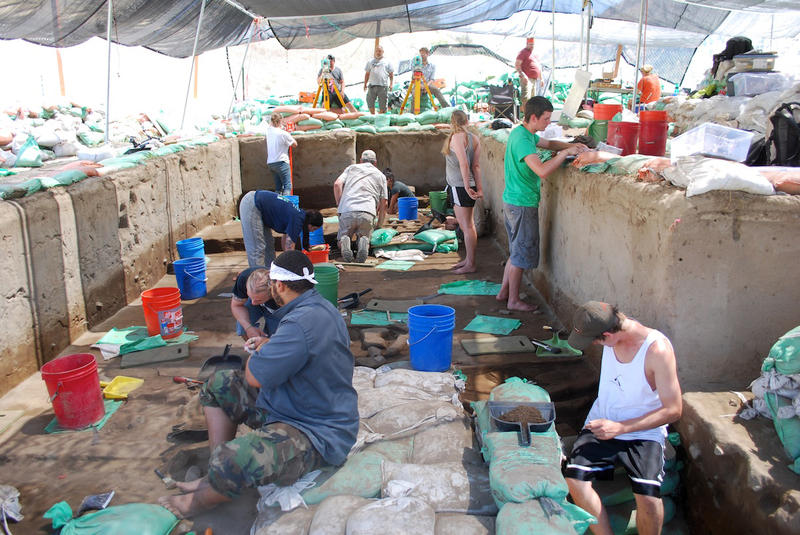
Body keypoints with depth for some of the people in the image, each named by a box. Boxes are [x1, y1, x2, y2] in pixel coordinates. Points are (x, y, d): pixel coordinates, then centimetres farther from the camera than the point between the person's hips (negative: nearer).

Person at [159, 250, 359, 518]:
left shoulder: (301, 324, -29)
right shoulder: (318, 305, 5)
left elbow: (254, 376, -23)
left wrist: (261, 350, -2)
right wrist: (268, 345, 17)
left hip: (318, 435, -11)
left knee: (231, 462, -34)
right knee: (217, 385, 14)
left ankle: (200, 501, 1)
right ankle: (216, 477, 11)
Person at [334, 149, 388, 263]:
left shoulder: (351, 168, 24)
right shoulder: (381, 176, 25)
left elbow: (337, 184, 7)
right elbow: (383, 204, 21)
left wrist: (340, 205, 15)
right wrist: (379, 226, 31)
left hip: (347, 211, 0)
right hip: (368, 212, 0)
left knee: (340, 243, 17)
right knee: (364, 237, 19)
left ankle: (344, 241, -19)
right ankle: (363, 241, -17)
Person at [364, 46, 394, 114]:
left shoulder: (387, 62, 13)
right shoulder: (370, 62, 18)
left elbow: (391, 74, 10)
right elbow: (367, 74, 19)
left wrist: (391, 84, -3)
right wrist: (365, 84, 11)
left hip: (383, 86, -2)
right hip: (372, 85, 2)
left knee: (382, 105, -2)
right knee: (370, 102, -1)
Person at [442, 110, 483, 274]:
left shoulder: (457, 136, -14)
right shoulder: (474, 138, 9)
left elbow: (464, 164, -21)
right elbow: (476, 165, 7)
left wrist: (467, 186, -20)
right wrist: (479, 187, 5)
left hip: (460, 187, -9)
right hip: (461, 187, 9)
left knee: (467, 226, -4)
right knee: (464, 225, 18)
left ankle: (470, 265, 2)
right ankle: (468, 259, 28)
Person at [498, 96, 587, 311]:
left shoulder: (522, 132, 10)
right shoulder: (522, 139, -23)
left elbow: (548, 143, 24)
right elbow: (542, 171, -32)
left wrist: (571, 145, 9)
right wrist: (565, 153, -23)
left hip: (512, 200, 10)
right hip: (522, 204, -10)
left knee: (517, 250, 20)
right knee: (522, 253, 1)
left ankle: (504, 291, 28)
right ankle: (514, 300, 12)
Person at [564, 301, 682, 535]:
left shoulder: (657, 349, -20)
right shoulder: (614, 330, -6)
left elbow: (673, 409, -15)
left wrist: (619, 428, -21)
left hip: (644, 432, -4)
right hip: (603, 423, 4)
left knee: (648, 496, -27)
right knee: (574, 477, -21)